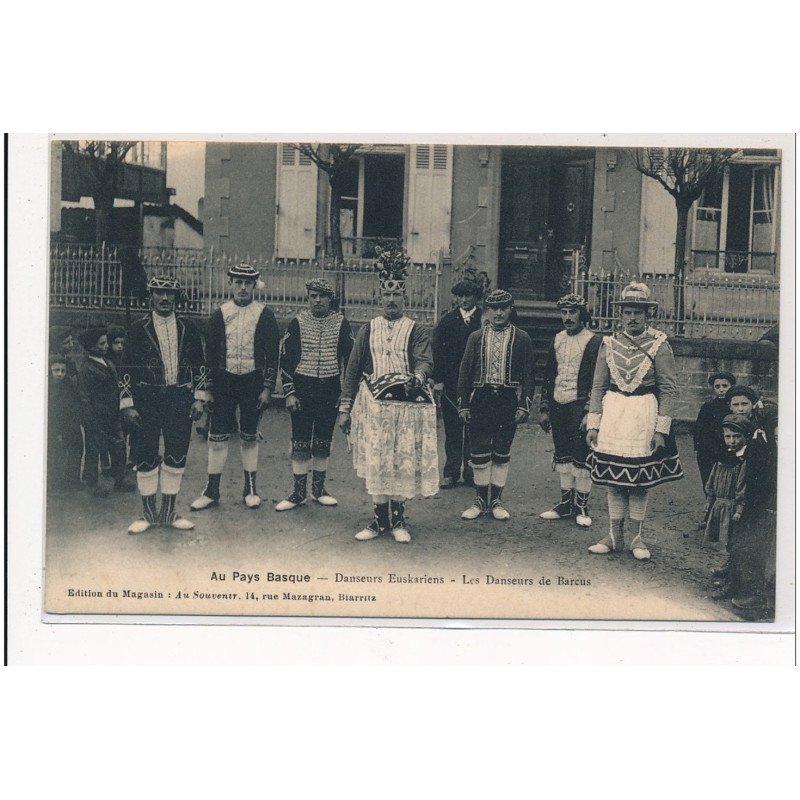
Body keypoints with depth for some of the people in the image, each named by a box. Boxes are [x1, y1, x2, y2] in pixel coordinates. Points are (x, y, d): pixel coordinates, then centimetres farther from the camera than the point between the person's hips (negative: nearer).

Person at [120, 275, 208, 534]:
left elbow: (199, 365, 11)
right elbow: (127, 369, 0)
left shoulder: (188, 328, 8)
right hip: (146, 400, -2)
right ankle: (149, 514, 17)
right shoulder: (137, 329, 1)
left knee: (177, 457, 5)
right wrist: (128, 405, -5)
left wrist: (199, 398, 3)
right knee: (145, 458, 4)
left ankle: (169, 512, 18)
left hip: (180, 399, 2)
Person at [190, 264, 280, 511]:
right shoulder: (220, 314, 4)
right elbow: (210, 352, 6)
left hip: (253, 381, -1)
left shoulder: (265, 315, 0)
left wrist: (267, 388, -5)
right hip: (224, 381, 1)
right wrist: (208, 387, 1)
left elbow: (273, 354, 0)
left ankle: (250, 489, 19)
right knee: (217, 436, 1)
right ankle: (211, 491, 9)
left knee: (249, 436, 8)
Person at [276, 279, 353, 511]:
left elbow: (350, 358, 6)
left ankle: (318, 489, 22)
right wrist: (289, 393, -4)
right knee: (300, 444, 2)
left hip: (330, 391, 1)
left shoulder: (341, 324, 2)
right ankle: (299, 492, 11)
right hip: (302, 390, -1)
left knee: (323, 443, 10)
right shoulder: (297, 323, 0)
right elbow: (285, 359, 1)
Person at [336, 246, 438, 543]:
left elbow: (425, 360, -10)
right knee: (376, 461, 0)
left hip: (407, 405, -1)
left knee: (404, 461, 1)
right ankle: (380, 519, 11)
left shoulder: (416, 330, 6)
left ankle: (398, 520, 14)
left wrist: (417, 377, -34)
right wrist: (345, 408, 4)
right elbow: (352, 370, 9)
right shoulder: (368, 329, 11)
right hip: (373, 404, 1)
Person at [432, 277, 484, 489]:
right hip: (450, 383, 1)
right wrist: (438, 380, -5)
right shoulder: (447, 320, 5)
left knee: (473, 429, 4)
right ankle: (451, 472, 11)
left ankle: (471, 472, 14)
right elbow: (437, 351, 3)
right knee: (452, 429, 5)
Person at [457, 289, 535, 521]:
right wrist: (463, 405, 0)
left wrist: (524, 405, -6)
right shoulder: (476, 337, 6)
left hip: (508, 401, -1)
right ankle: (480, 501, 16)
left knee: (502, 453, 6)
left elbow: (528, 374, 2)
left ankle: (496, 501, 16)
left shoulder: (522, 339, 2)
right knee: (479, 453, 4)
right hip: (480, 399, 1)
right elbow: (464, 371, 6)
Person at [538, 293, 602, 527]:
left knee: (581, 458, -1)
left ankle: (581, 507, 9)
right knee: (562, 457, 11)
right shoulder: (558, 339, 12)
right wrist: (544, 409, 12)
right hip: (557, 406, 6)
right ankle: (566, 504, 20)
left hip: (579, 407, -6)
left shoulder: (594, 341, -6)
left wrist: (589, 413, -15)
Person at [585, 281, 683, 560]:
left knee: (639, 480, 5)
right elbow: (598, 386, 7)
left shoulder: (659, 345, -4)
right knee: (613, 478, 7)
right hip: (612, 412, 3)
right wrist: (592, 424, 0)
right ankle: (614, 536, 19)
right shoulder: (609, 344, 5)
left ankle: (636, 538, 18)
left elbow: (669, 390, -5)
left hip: (644, 414, -2)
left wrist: (661, 429, -11)